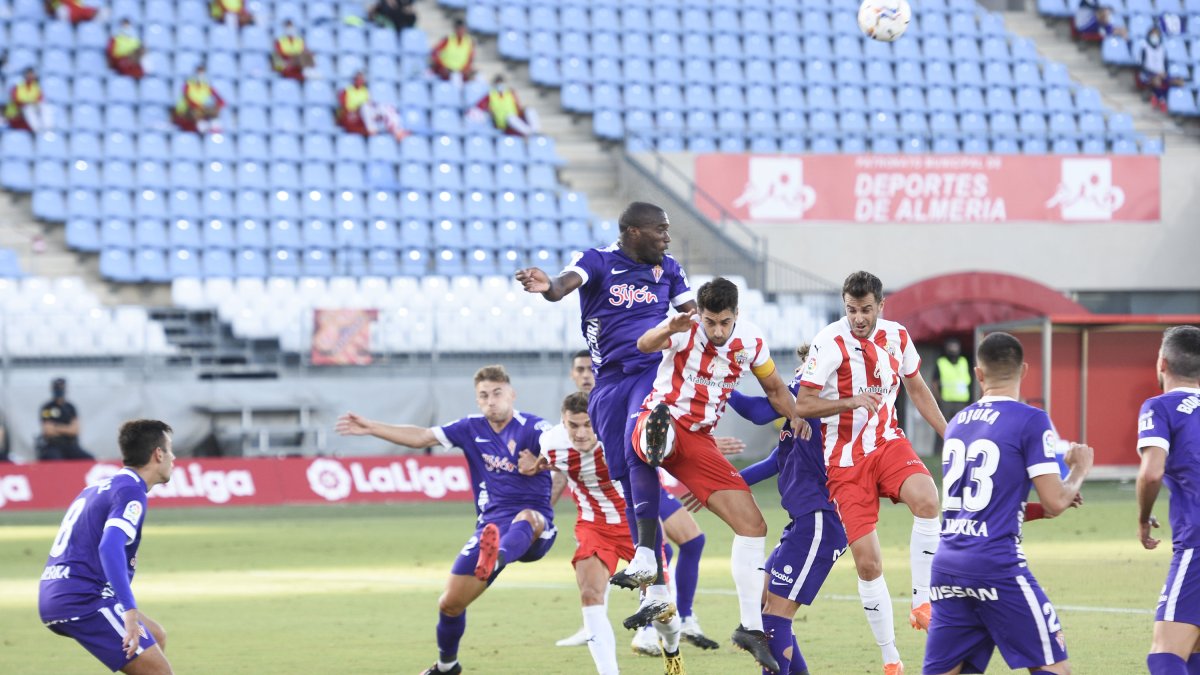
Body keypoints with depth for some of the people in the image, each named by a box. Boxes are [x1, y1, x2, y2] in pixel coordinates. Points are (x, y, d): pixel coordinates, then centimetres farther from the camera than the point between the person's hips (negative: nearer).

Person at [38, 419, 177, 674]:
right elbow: (110, 547, -26)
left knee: (156, 638, 22)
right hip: (82, 600, -10)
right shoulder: (131, 493, -10)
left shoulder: (102, 487, 20)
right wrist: (130, 610, -33)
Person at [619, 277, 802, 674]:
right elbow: (645, 345, -36)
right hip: (663, 423, -5)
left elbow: (775, 388, 16)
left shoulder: (749, 341, -1)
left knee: (753, 525, 0)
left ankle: (751, 627, 12)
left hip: (700, 441, 5)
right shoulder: (685, 330, -14)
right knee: (659, 418, -45)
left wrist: (796, 417, -3)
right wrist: (668, 331, -59)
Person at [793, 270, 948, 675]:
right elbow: (801, 405, -15)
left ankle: (922, 604, -17)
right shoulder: (830, 343, -13)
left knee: (926, 500, -31)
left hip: (888, 443, 3)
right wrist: (850, 402, -29)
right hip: (846, 461, -3)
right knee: (867, 562, -8)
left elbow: (917, 389, 18)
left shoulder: (897, 337, 2)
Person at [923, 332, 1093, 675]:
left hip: (947, 567, 6)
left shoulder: (956, 424, 15)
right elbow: (1054, 503, -6)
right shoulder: (1031, 421, -6)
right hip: (996, 568, -6)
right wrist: (1078, 471, 13)